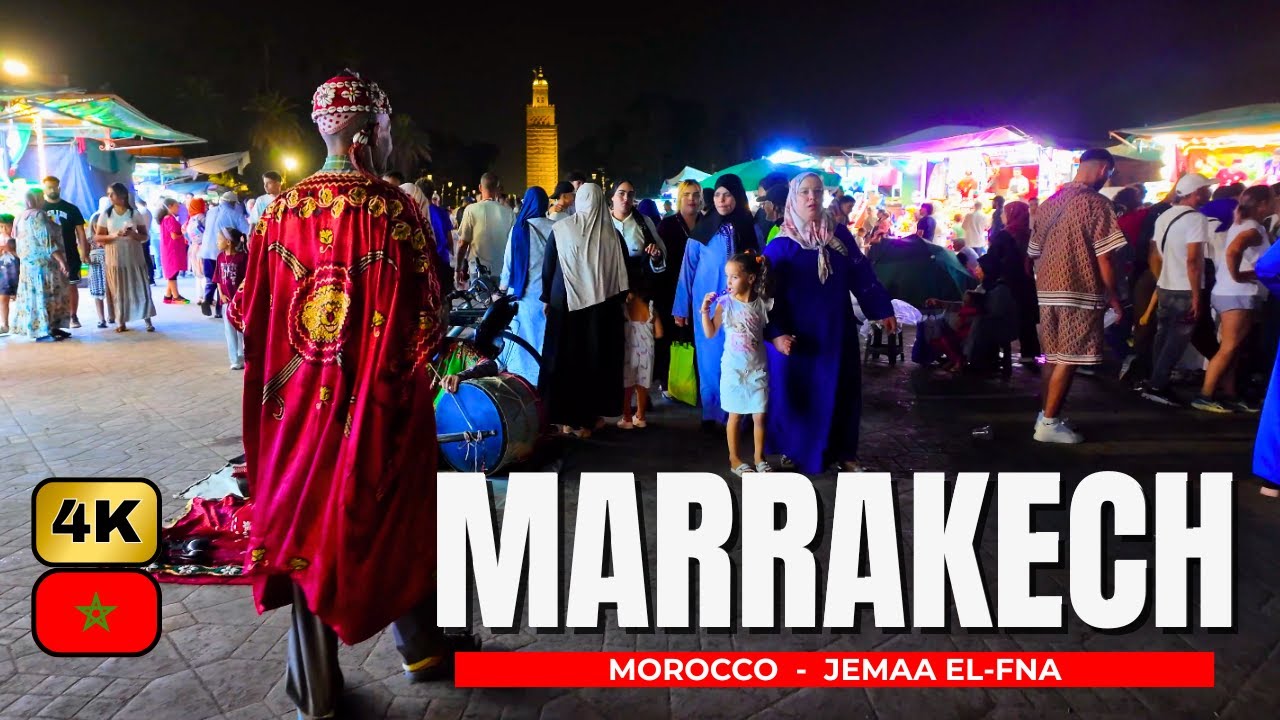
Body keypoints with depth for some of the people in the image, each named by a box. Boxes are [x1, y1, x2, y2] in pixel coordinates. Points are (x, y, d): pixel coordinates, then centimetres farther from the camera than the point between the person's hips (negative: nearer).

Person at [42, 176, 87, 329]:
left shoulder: (71, 208, 4)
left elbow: (80, 232, 4)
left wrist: (84, 253, -3)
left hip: (70, 255, 0)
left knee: (71, 286, 3)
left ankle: (73, 316, 10)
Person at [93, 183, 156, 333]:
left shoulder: (135, 214, 2)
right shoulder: (105, 215, 3)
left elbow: (145, 237, 5)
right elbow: (97, 237, 3)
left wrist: (133, 234, -16)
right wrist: (113, 235, -15)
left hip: (134, 256, -1)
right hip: (115, 257, 1)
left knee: (140, 288, -1)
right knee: (118, 290, 3)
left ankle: (148, 320, 3)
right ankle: (122, 323, 8)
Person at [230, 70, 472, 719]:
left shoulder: (284, 208, -3)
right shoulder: (396, 210, -13)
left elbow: (251, 311, 0)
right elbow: (427, 318, -13)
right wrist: (411, 369, 5)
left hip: (300, 399, 3)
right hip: (381, 403, -3)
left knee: (307, 520, 15)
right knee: (395, 516, 17)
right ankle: (421, 645, 35)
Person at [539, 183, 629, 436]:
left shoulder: (560, 229, -6)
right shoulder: (611, 233, -6)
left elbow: (547, 266, 0)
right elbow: (623, 272, 0)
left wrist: (547, 298, 12)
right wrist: (617, 301, 14)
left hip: (566, 303, 0)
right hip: (603, 306, 1)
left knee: (565, 358, 9)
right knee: (597, 359, 10)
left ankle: (567, 418, 11)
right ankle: (590, 417, 15)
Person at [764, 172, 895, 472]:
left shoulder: (840, 235, 2)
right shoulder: (780, 246, -8)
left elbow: (863, 275, 7)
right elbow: (767, 293, -9)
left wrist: (883, 310, 6)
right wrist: (775, 333, -18)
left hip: (837, 332, 3)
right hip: (796, 336, -3)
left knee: (840, 392, 12)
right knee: (797, 394, 6)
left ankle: (842, 451, 28)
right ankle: (793, 451, 25)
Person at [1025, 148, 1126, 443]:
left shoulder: (1049, 203, 12)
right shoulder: (1096, 203, -9)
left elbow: (1035, 253, 15)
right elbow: (1103, 259, -12)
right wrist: (1114, 298, -3)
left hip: (1048, 292, 7)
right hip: (1080, 293, -7)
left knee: (1054, 357, 14)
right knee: (1068, 360, -3)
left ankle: (1046, 416, 19)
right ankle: (1049, 423, -1)